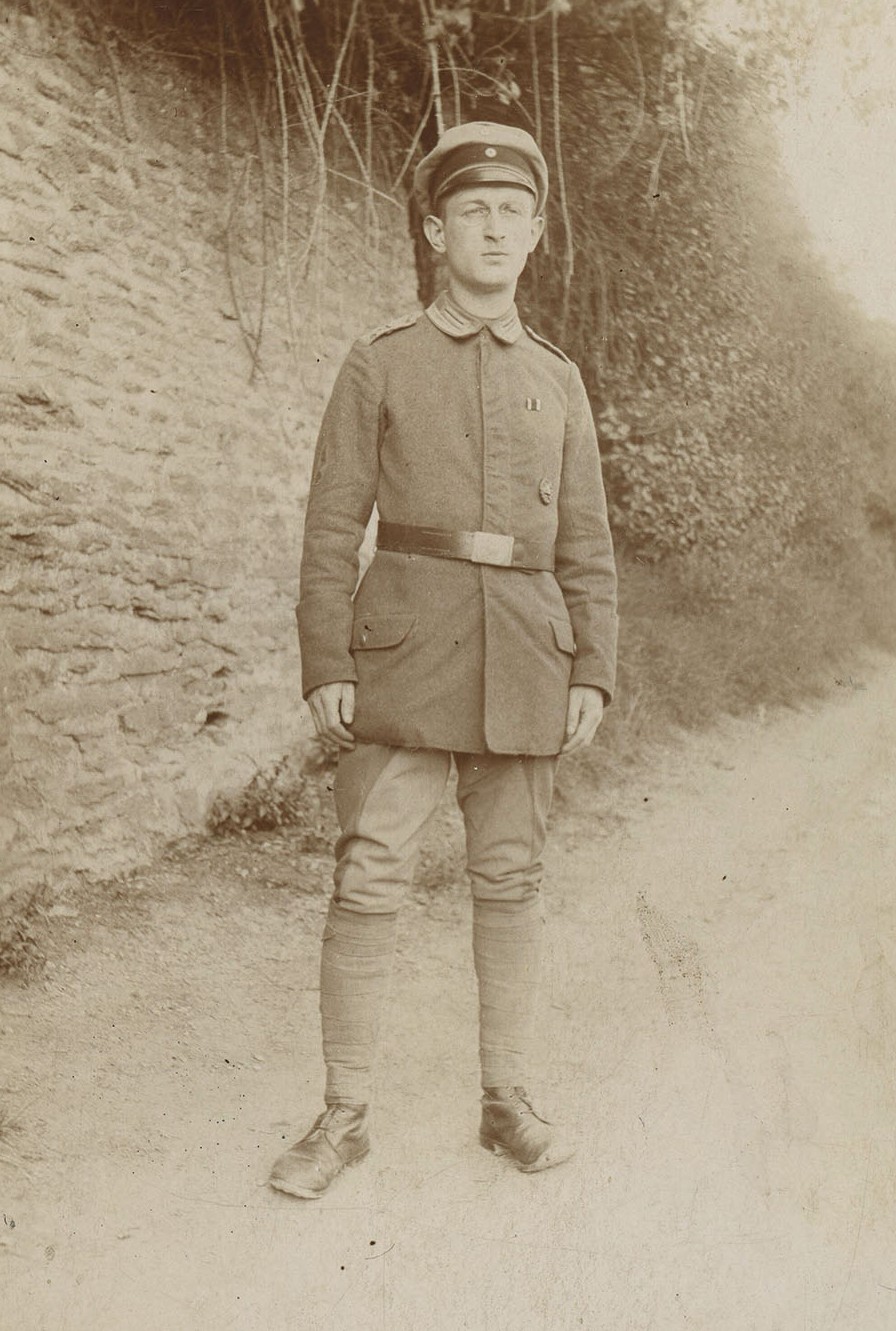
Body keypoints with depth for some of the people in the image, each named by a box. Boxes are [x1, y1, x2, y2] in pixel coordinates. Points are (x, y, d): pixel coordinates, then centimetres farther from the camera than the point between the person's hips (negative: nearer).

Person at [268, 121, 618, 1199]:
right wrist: (325, 667, -7)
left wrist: (593, 672, 3)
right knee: (368, 879, -4)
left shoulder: (558, 381, 14)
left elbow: (585, 542, 12)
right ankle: (345, 1116, 10)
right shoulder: (379, 364, 5)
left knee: (510, 881, 8)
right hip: (407, 652, -2)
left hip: (525, 660, 3)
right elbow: (334, 525, 1)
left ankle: (508, 1101, 23)